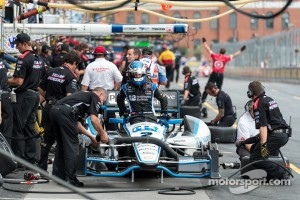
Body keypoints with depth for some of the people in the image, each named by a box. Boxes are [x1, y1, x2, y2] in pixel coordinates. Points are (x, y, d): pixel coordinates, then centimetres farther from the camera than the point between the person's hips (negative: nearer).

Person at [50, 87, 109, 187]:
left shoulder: (83, 95, 36)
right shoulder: (95, 98, 13)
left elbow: (76, 123, 37)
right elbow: (94, 119, -2)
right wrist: (102, 134, 12)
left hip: (54, 110, 9)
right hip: (65, 112, -9)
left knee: (61, 145, 19)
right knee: (72, 147, -1)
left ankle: (60, 176, 22)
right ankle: (70, 178, -1)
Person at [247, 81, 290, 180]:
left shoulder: (258, 104, -10)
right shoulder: (271, 100, 19)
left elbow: (263, 126, -19)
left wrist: (263, 145, -23)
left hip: (275, 136, -10)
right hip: (285, 134, 10)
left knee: (255, 158, -8)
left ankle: (280, 173, -13)